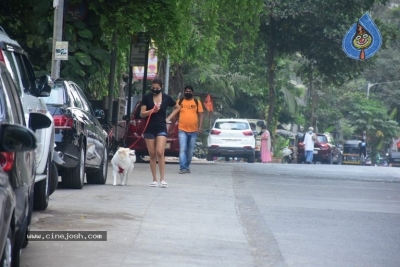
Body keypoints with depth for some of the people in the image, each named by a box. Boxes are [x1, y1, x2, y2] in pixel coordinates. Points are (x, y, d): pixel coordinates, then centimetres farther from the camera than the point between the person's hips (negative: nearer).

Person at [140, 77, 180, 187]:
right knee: (152, 155, 3)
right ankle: (154, 180, 9)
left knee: (160, 153, -15)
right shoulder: (146, 97, 1)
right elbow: (142, 114, 0)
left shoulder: (166, 98, 2)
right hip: (149, 129, 1)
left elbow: (177, 108, 18)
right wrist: (152, 111, -17)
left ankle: (162, 179, -13)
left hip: (161, 128, -1)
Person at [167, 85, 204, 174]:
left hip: (193, 131, 1)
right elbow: (175, 115, 12)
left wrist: (200, 127, -11)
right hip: (182, 130, -1)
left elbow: (201, 115, 3)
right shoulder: (179, 102, 7)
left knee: (190, 151, 10)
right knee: (182, 149, -13)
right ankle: (182, 168, -18)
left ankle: (187, 167, 23)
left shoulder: (197, 102, 7)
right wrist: (171, 127, 11)